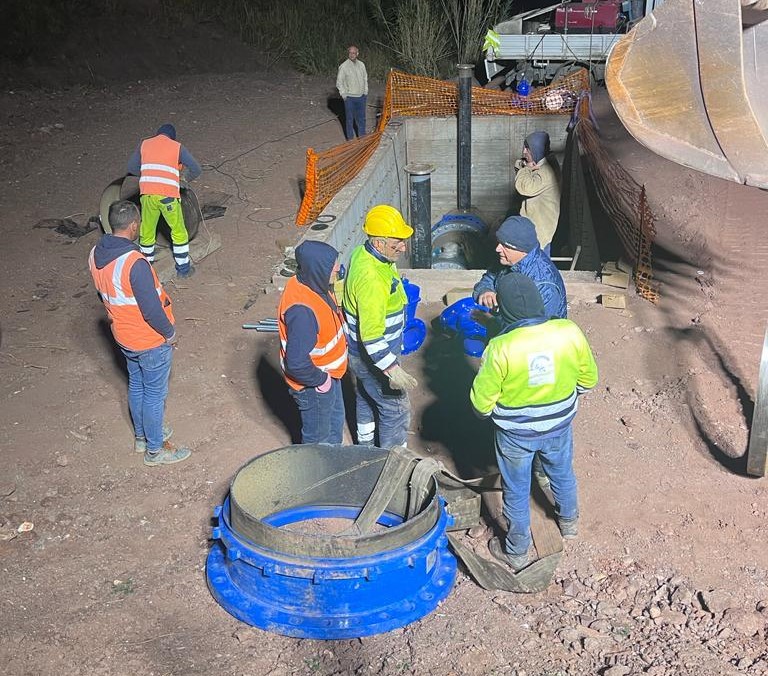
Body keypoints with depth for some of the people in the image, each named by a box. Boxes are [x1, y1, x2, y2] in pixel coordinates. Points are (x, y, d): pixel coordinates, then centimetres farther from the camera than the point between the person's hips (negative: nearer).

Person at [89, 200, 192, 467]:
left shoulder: (96, 254, -6)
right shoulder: (134, 263, -33)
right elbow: (152, 309, -27)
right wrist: (170, 333, -11)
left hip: (124, 336, 8)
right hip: (151, 341, -8)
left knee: (136, 386, 25)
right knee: (154, 394, 10)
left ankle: (142, 436, 44)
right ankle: (155, 449, 25)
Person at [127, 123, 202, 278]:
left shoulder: (144, 144, 12)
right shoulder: (177, 147, 5)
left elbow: (132, 168, 11)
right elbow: (196, 169, 0)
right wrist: (183, 180, 18)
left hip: (147, 194, 3)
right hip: (168, 195, -3)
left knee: (147, 231, 19)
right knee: (179, 232, 12)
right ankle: (183, 268, 18)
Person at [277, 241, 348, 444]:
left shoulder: (314, 284, -8)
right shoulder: (302, 310, -38)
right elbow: (297, 363, -36)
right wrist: (320, 380, -20)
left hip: (328, 374, 9)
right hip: (313, 387, -9)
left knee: (335, 421, 30)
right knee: (318, 437, 15)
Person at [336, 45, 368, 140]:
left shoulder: (361, 65, 5)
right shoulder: (344, 66, -9)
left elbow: (365, 79, 16)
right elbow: (339, 82, -4)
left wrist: (365, 92, 12)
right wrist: (343, 94, -8)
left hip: (361, 96, 4)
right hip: (349, 97, -4)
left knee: (361, 118, 12)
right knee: (349, 118, 3)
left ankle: (362, 135, 24)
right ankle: (350, 138, 13)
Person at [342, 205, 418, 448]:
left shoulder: (362, 253, -4)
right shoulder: (372, 279, -35)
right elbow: (372, 337, -35)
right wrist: (393, 370, -34)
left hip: (361, 350, 10)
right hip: (373, 356, -10)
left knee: (367, 398, 28)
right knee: (397, 410, 5)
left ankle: (365, 447, 48)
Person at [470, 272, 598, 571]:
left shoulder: (501, 348, -32)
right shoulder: (570, 333, -22)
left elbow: (482, 400, -19)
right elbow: (589, 378, -5)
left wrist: (489, 412, 4)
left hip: (515, 433, -3)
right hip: (559, 425, 3)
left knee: (516, 491, 19)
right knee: (563, 474, 31)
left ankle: (517, 552, 38)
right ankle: (569, 521, 57)